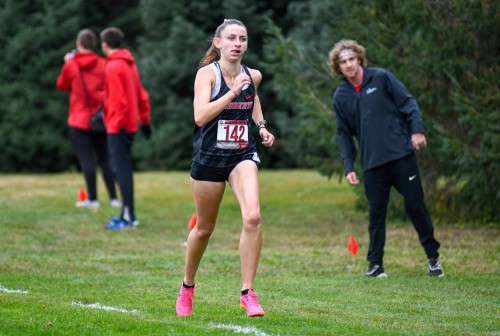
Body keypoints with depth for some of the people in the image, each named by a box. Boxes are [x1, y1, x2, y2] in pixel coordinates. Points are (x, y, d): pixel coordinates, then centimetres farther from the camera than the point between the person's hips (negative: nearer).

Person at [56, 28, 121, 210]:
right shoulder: (103, 64, 0)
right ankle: (113, 197, 7)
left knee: (86, 159, -3)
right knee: (105, 159, 10)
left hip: (79, 120, -3)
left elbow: (62, 85, 11)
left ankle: (92, 198, -6)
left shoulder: (71, 66, -6)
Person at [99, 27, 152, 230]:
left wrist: (118, 124, -18)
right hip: (130, 125, 9)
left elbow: (119, 99, -19)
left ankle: (128, 217, -12)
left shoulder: (113, 67, -13)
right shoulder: (129, 64, 14)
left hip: (118, 127, -9)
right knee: (124, 168, 15)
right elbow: (141, 94, 16)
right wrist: (145, 120, 20)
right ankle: (128, 213, 20)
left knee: (121, 169, -9)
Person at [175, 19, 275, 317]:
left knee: (253, 216, -23)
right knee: (204, 228, 11)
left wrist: (262, 125, 12)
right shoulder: (207, 73, -11)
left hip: (242, 156, 2)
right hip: (209, 158, -2)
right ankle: (187, 287, 38)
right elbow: (200, 116, -25)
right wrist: (233, 91, -27)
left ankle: (248, 293, -15)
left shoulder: (253, 76, 2)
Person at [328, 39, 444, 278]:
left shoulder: (381, 78, 0)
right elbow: (344, 134, 12)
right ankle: (375, 263, 7)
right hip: (372, 163, 2)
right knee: (376, 213, 1)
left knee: (415, 205, 0)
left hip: (401, 154, -2)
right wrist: (348, 167, 5)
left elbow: (408, 103, 1)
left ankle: (433, 257, 12)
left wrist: (417, 130, -12)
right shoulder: (340, 97, 8)